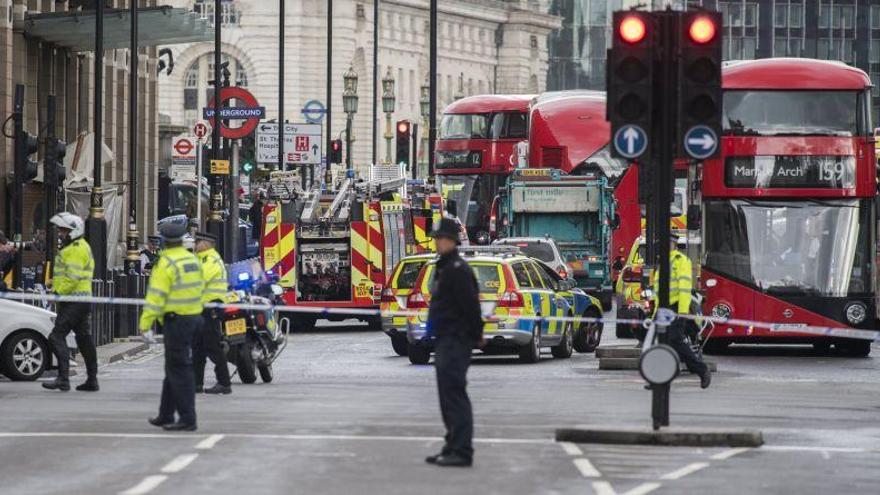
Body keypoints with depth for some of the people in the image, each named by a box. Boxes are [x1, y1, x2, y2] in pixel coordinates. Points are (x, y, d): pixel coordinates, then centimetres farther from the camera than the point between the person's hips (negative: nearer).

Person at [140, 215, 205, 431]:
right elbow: (199, 288, 17)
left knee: (179, 370, -6)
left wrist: (145, 324, -17)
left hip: (176, 320, -9)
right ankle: (166, 415, 27)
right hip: (193, 317, 9)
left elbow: (155, 297, -19)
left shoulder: (166, 263, -16)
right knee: (173, 368, 18)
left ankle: (187, 419, -6)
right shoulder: (193, 260, 10)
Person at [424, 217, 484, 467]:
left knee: (454, 395, -12)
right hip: (446, 340, 11)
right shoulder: (444, 268, 19)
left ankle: (461, 451, -14)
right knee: (450, 397, 14)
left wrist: (476, 334, -15)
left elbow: (470, 304, -21)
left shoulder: (457, 270, -15)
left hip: (456, 341, -11)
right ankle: (453, 448, 20)